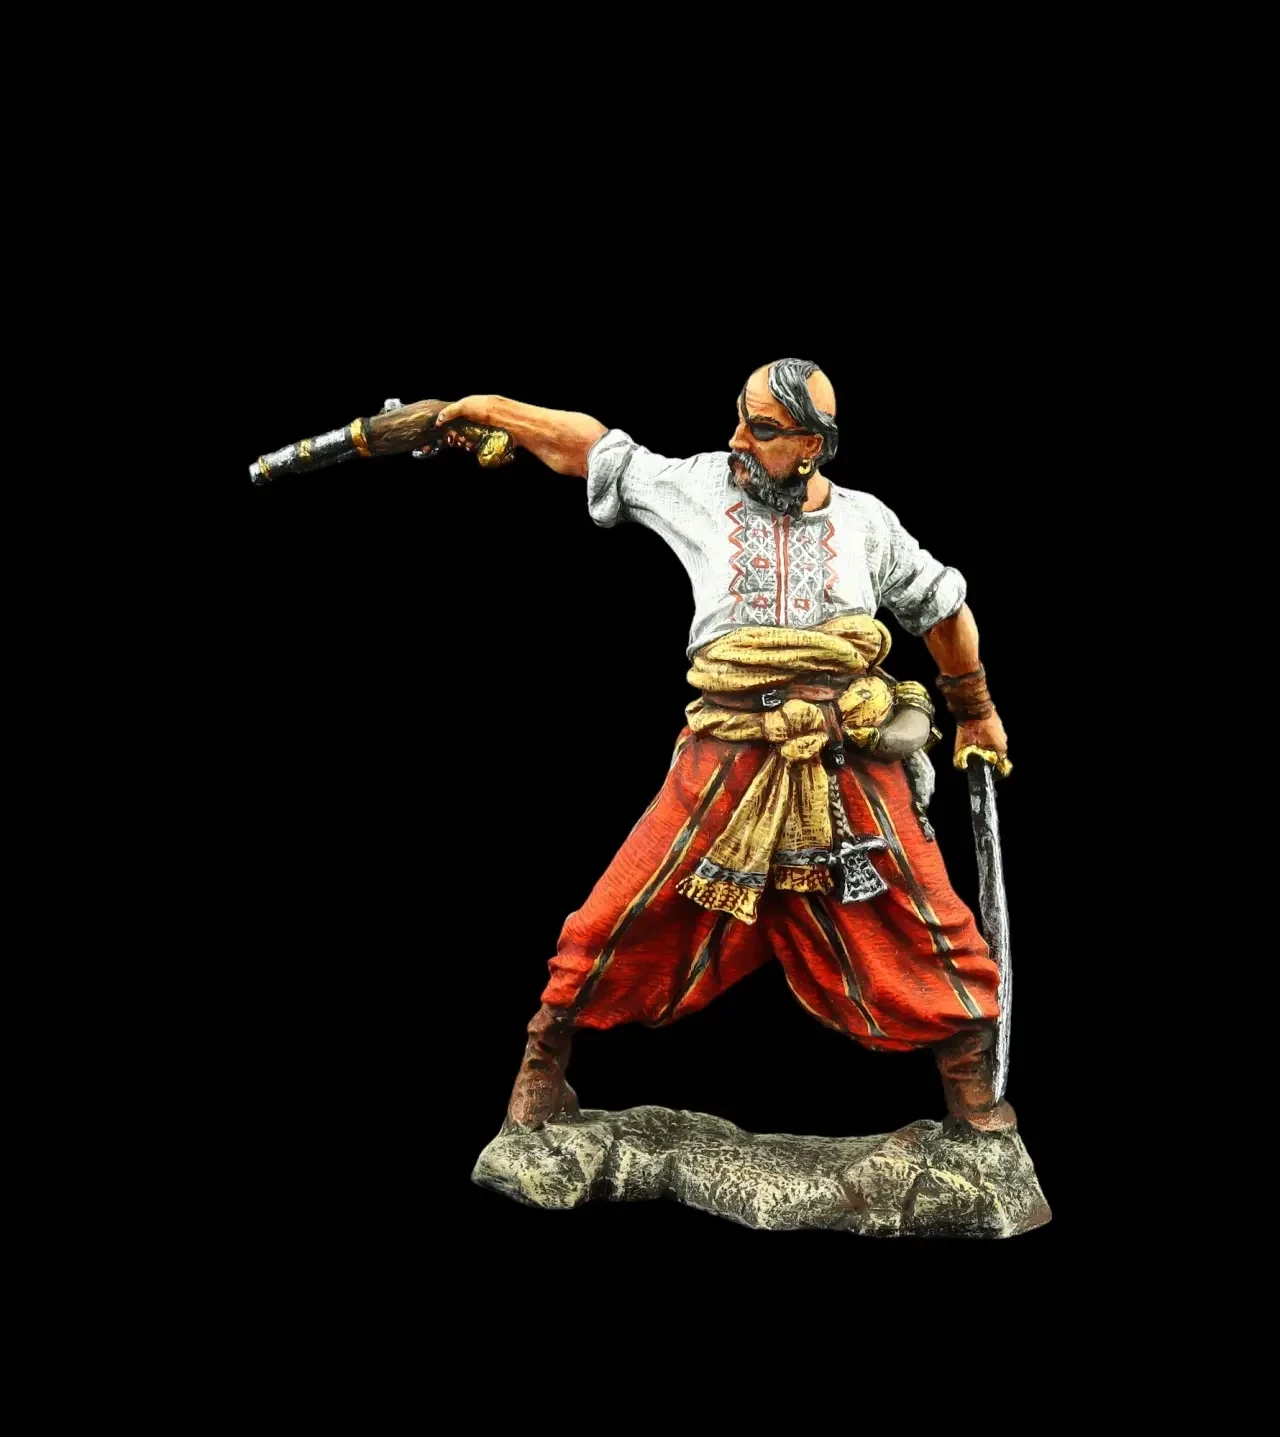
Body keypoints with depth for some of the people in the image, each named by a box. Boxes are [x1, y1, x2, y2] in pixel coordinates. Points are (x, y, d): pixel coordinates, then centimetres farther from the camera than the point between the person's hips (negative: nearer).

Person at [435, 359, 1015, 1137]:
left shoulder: (866, 522, 4)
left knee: (929, 937, 5)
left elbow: (943, 606, 18)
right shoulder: (702, 484, 2)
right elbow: (589, 446, 9)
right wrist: (485, 406, 8)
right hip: (728, 766, -1)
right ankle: (546, 1054, 22)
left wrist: (978, 712, 26)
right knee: (627, 918, 0)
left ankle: (974, 1091, 25)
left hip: (852, 773, 1)